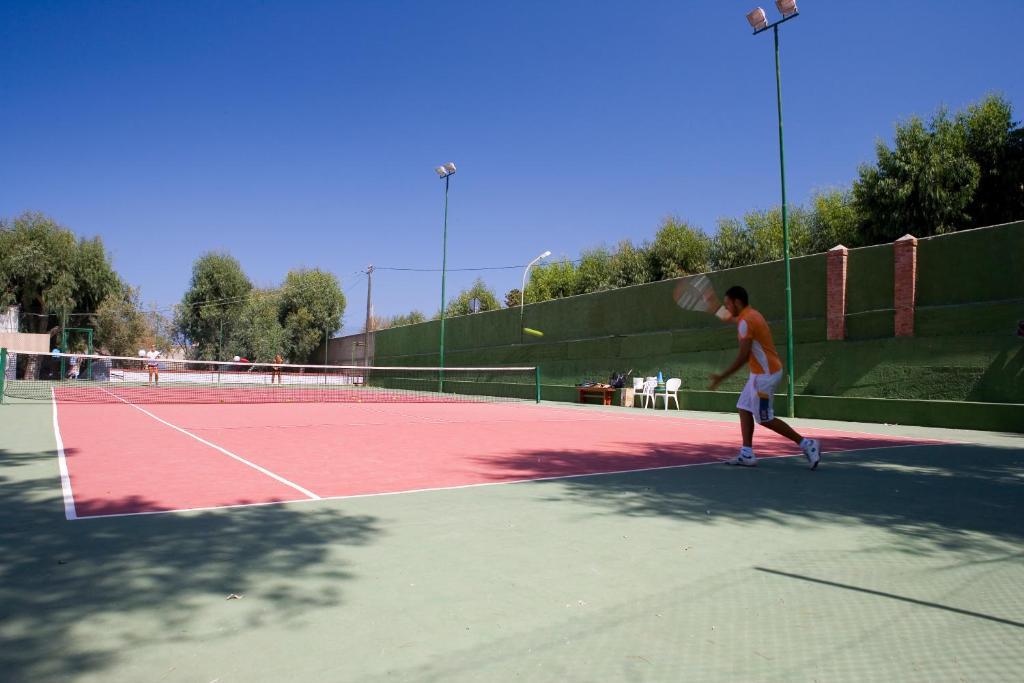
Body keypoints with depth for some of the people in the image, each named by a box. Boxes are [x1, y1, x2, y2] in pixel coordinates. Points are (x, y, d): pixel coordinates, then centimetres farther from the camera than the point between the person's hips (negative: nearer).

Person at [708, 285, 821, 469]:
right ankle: (747, 455, 8)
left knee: (765, 419, -3)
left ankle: (806, 444, 3)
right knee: (744, 409, 8)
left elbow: (743, 357, -23)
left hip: (765, 374, -10)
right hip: (760, 373, 10)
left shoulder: (745, 321, -18)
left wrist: (721, 376, -19)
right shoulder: (751, 314, 11)